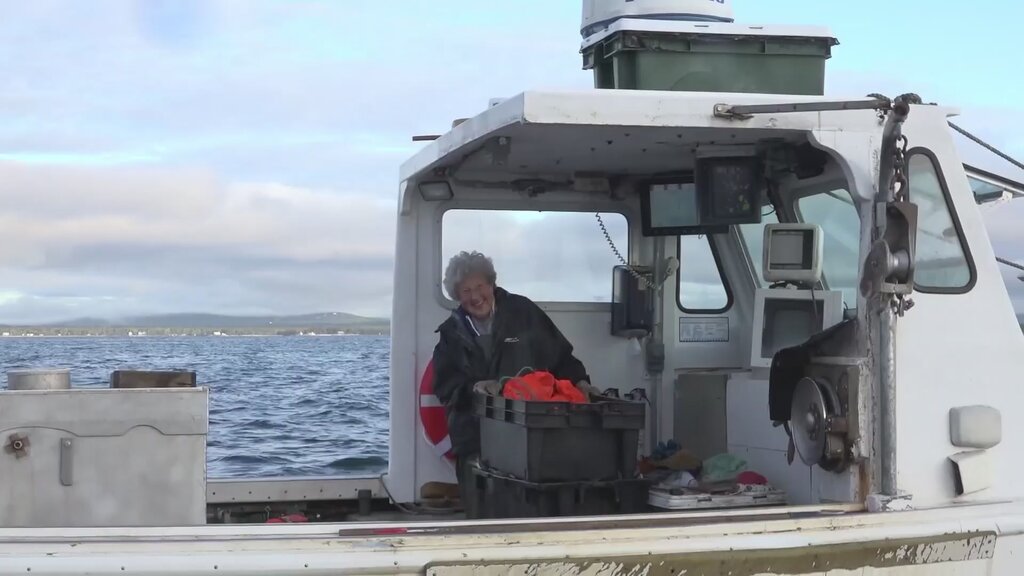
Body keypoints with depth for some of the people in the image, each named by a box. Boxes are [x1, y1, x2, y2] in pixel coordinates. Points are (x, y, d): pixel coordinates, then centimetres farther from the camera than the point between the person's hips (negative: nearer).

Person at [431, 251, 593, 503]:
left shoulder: (523, 312, 3)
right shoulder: (452, 332, 10)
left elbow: (559, 355, 5)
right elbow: (445, 386, 3)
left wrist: (579, 381, -10)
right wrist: (474, 389, -15)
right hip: (475, 438, 2)